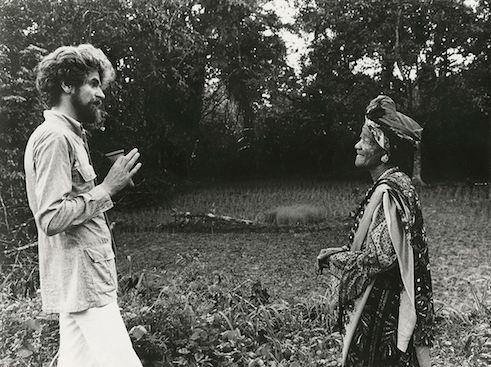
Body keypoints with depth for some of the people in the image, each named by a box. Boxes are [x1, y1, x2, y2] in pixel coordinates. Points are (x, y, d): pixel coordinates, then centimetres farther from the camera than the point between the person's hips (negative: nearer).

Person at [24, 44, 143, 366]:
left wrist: (109, 185, 9)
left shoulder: (68, 135, 17)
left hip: (82, 279, 10)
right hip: (81, 281, -10)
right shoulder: (54, 137, -14)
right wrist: (108, 188, -17)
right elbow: (52, 219, -21)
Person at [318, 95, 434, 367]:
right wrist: (342, 251, 6)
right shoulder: (396, 184, 8)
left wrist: (333, 258, -12)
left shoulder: (387, 193, -22)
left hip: (382, 311, -9)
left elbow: (380, 257, -26)